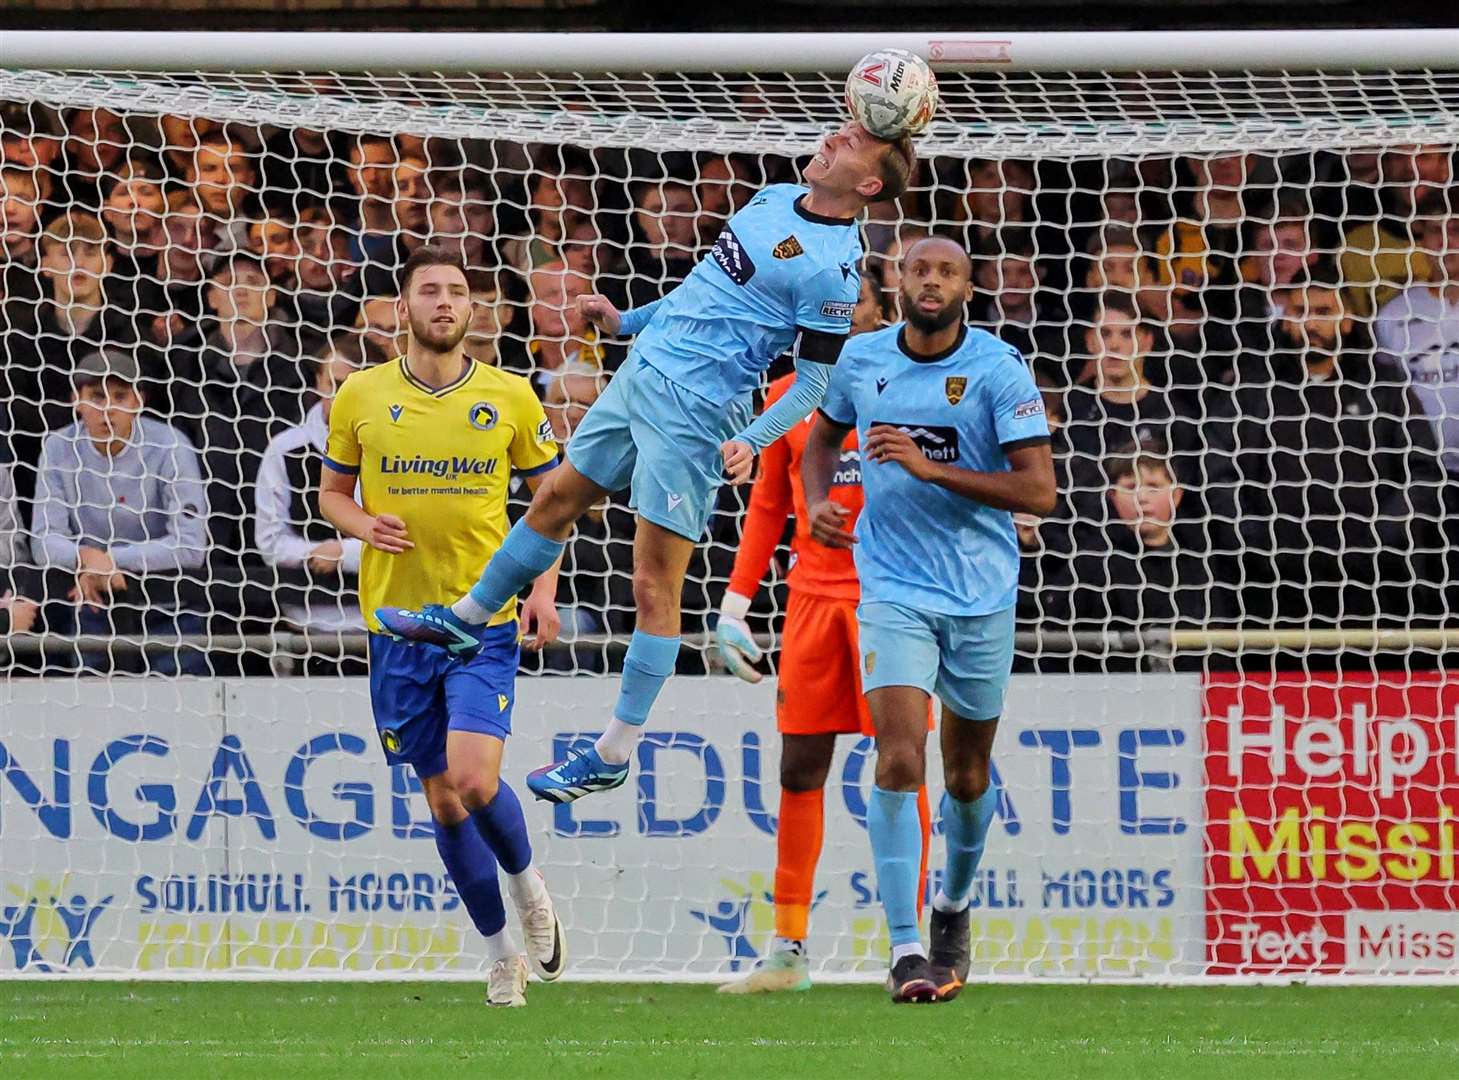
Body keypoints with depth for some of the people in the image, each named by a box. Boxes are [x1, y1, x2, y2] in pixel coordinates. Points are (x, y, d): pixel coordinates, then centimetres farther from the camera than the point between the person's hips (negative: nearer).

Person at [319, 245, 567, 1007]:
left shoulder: (510, 398, 0)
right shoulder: (361, 397, 2)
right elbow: (332, 492, 13)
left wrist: (544, 586, -3)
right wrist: (362, 524, -10)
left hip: (485, 622, -2)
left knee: (474, 780, -18)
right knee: (443, 799, 6)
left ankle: (525, 883, 13)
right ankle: (500, 952, 22)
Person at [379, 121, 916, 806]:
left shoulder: (831, 269, -17)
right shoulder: (776, 199, 9)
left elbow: (816, 382, -16)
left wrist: (751, 441, -28)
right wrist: (626, 322, 23)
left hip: (693, 412, -9)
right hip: (643, 371, 9)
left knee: (655, 584, -4)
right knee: (556, 499, 22)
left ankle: (614, 756, 4)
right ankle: (464, 622, 40)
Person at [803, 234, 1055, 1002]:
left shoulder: (998, 369, -9)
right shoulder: (861, 360, 1)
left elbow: (1038, 490, -15)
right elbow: (824, 435, 22)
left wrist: (928, 467, -23)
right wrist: (817, 501, 2)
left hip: (983, 594, -1)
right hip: (894, 588, 1)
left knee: (967, 771, 12)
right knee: (899, 759, -16)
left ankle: (954, 905, 40)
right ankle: (905, 948, -18)